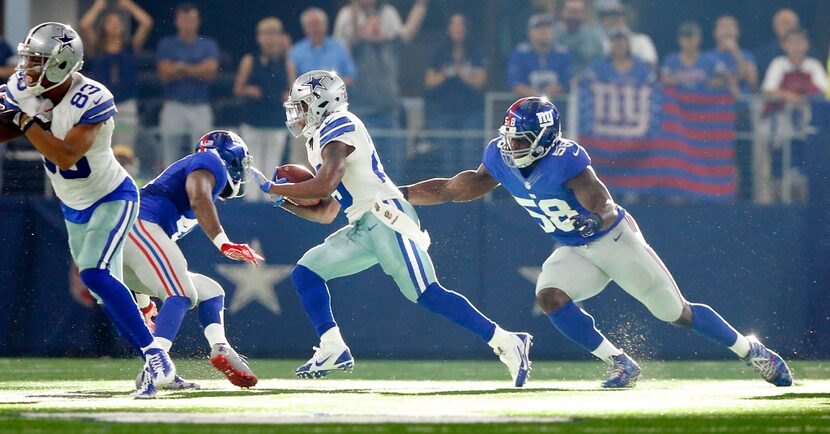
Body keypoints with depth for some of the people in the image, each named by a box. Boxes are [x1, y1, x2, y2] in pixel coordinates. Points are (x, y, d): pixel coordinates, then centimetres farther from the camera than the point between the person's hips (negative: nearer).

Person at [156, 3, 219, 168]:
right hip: (174, 107, 0)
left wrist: (182, 67, -9)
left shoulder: (208, 45, 8)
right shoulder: (166, 45, 7)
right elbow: (165, 74, -5)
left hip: (200, 108, 0)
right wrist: (196, 70, -7)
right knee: (170, 160, -2)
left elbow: (210, 72, -6)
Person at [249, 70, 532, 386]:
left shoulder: (338, 128, -5)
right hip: (364, 229, 10)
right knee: (306, 273, 5)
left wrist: (272, 188, -8)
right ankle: (333, 349, -3)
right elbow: (325, 214, 25)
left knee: (428, 295, -16)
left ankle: (505, 342, -14)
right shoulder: (322, 140, 24)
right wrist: (282, 200, 15)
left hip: (387, 217, -10)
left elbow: (324, 185, -19)